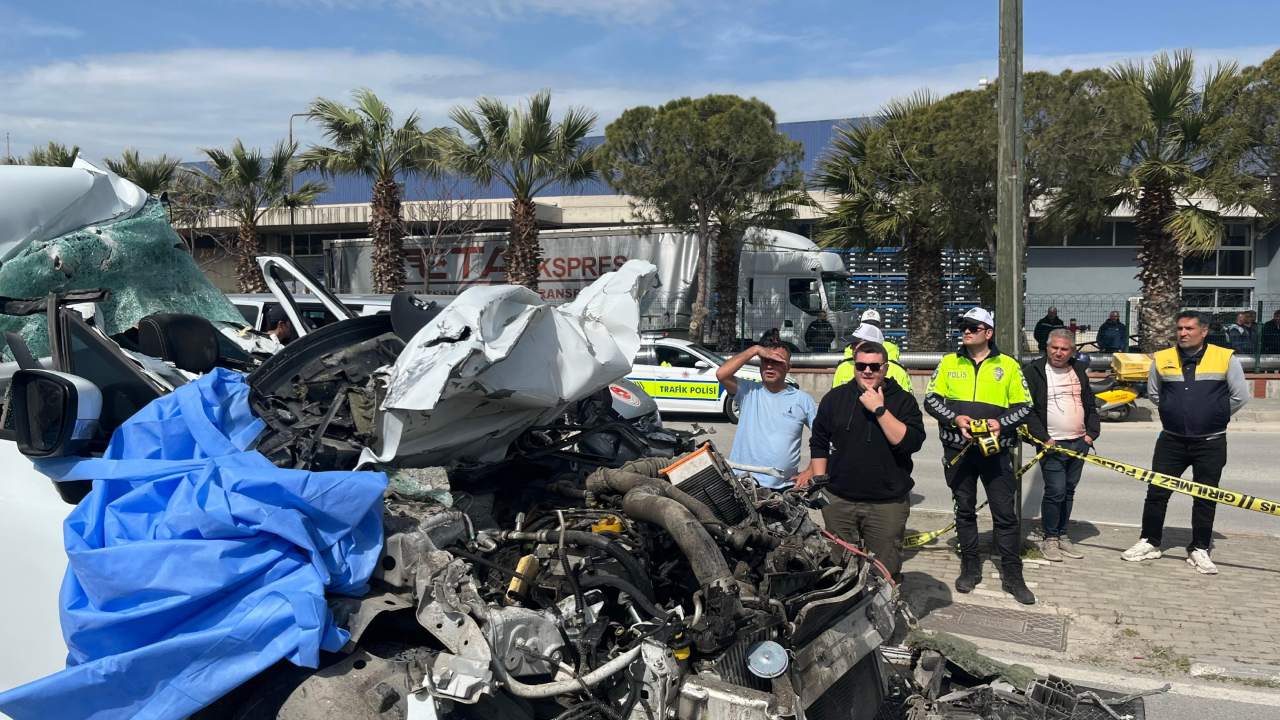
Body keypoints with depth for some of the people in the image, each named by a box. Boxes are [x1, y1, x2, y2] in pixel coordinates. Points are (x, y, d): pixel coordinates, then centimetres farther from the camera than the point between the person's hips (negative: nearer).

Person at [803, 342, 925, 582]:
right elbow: (819, 444, 13)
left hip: (888, 503, -2)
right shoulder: (835, 398, 8)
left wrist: (880, 409, -18)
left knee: (886, 572, 4)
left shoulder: (903, 400, 0)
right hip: (838, 501, 2)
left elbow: (911, 442, -15)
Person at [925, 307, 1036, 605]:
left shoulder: (1008, 365, 2)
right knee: (964, 510, 11)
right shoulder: (949, 363, 6)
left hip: (995, 451, -2)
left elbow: (1024, 406, 4)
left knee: (1005, 513, 0)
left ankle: (1012, 576, 9)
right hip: (958, 450, 2)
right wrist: (955, 419, -13)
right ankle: (970, 568, 23)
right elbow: (931, 399, 4)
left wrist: (1002, 423, -15)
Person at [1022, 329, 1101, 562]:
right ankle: (1050, 539, 3)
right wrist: (1043, 438, -13)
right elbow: (1027, 409, -8)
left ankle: (1062, 536, 21)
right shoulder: (1033, 371, -5)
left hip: (1079, 443, 6)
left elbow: (1091, 405, 20)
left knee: (1069, 492, 11)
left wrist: (1092, 432, 6)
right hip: (1052, 444, -5)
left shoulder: (1079, 370, 13)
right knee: (1055, 491, -10)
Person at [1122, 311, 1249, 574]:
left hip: (1210, 443, -2)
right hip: (1171, 440, 2)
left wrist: (1215, 417, 5)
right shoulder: (1162, 359, 1)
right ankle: (1149, 543, 16)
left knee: (1205, 498, 6)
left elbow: (1240, 396, 1)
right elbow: (1153, 393, 17)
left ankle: (1199, 550, 17)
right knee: (1156, 492, 4)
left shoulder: (1226, 358, -6)